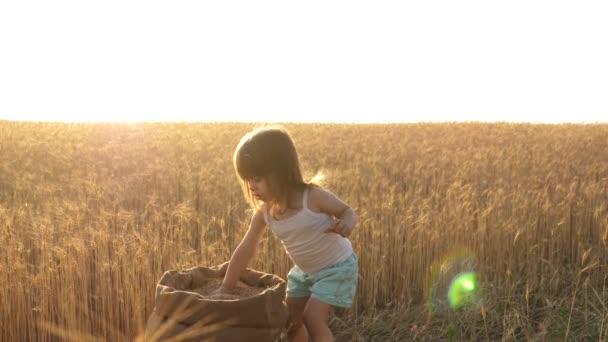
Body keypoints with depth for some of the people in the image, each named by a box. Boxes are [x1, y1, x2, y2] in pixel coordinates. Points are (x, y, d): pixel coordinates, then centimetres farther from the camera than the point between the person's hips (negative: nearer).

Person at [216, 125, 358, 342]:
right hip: (304, 271, 6)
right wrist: (226, 288, -7)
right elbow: (246, 249, -10)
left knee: (312, 318, -14)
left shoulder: (313, 197, -29)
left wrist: (346, 224, -39)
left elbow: (347, 211, -14)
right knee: (291, 320, 10)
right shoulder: (264, 212, -15)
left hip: (336, 267, -6)